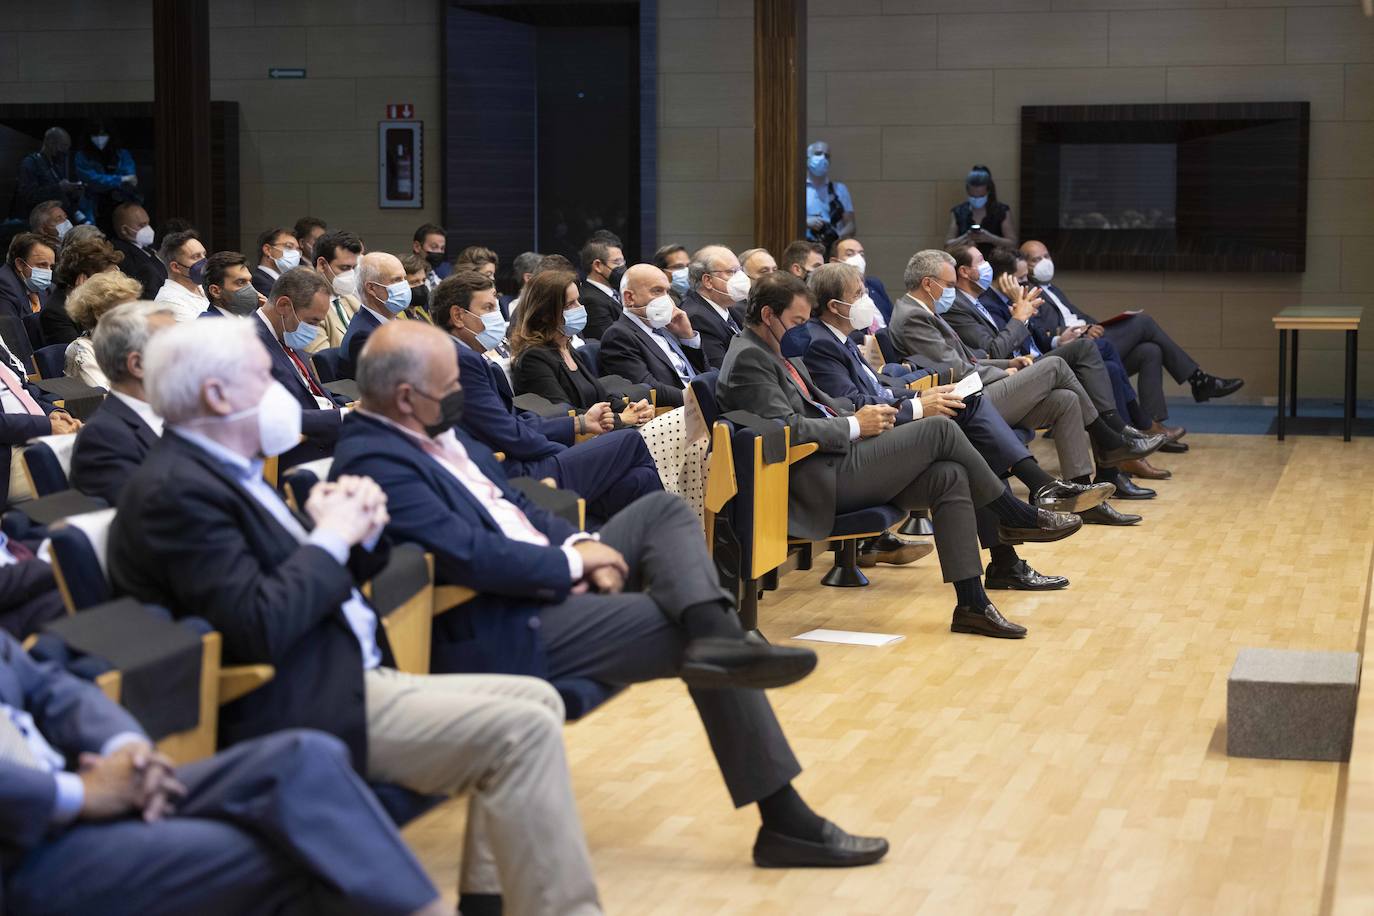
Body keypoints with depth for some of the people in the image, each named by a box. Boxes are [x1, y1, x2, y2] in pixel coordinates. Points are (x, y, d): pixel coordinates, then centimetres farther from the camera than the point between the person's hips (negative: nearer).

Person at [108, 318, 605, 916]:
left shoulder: (229, 472, 15)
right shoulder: (175, 490, -16)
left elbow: (315, 577, 19)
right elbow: (261, 627, -25)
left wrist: (358, 528, -1)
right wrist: (331, 537, -11)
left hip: (347, 677, 11)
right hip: (291, 714, -11)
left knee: (536, 701, 8)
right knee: (522, 729, -18)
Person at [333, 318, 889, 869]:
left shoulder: (433, 431, 11)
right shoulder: (373, 461, -21)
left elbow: (512, 508, 19)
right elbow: (472, 555, -29)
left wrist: (578, 544, -1)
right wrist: (573, 560, -15)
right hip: (500, 635, -11)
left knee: (664, 511, 1)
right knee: (701, 649, -11)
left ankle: (715, 635, -27)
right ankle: (785, 821, -9)